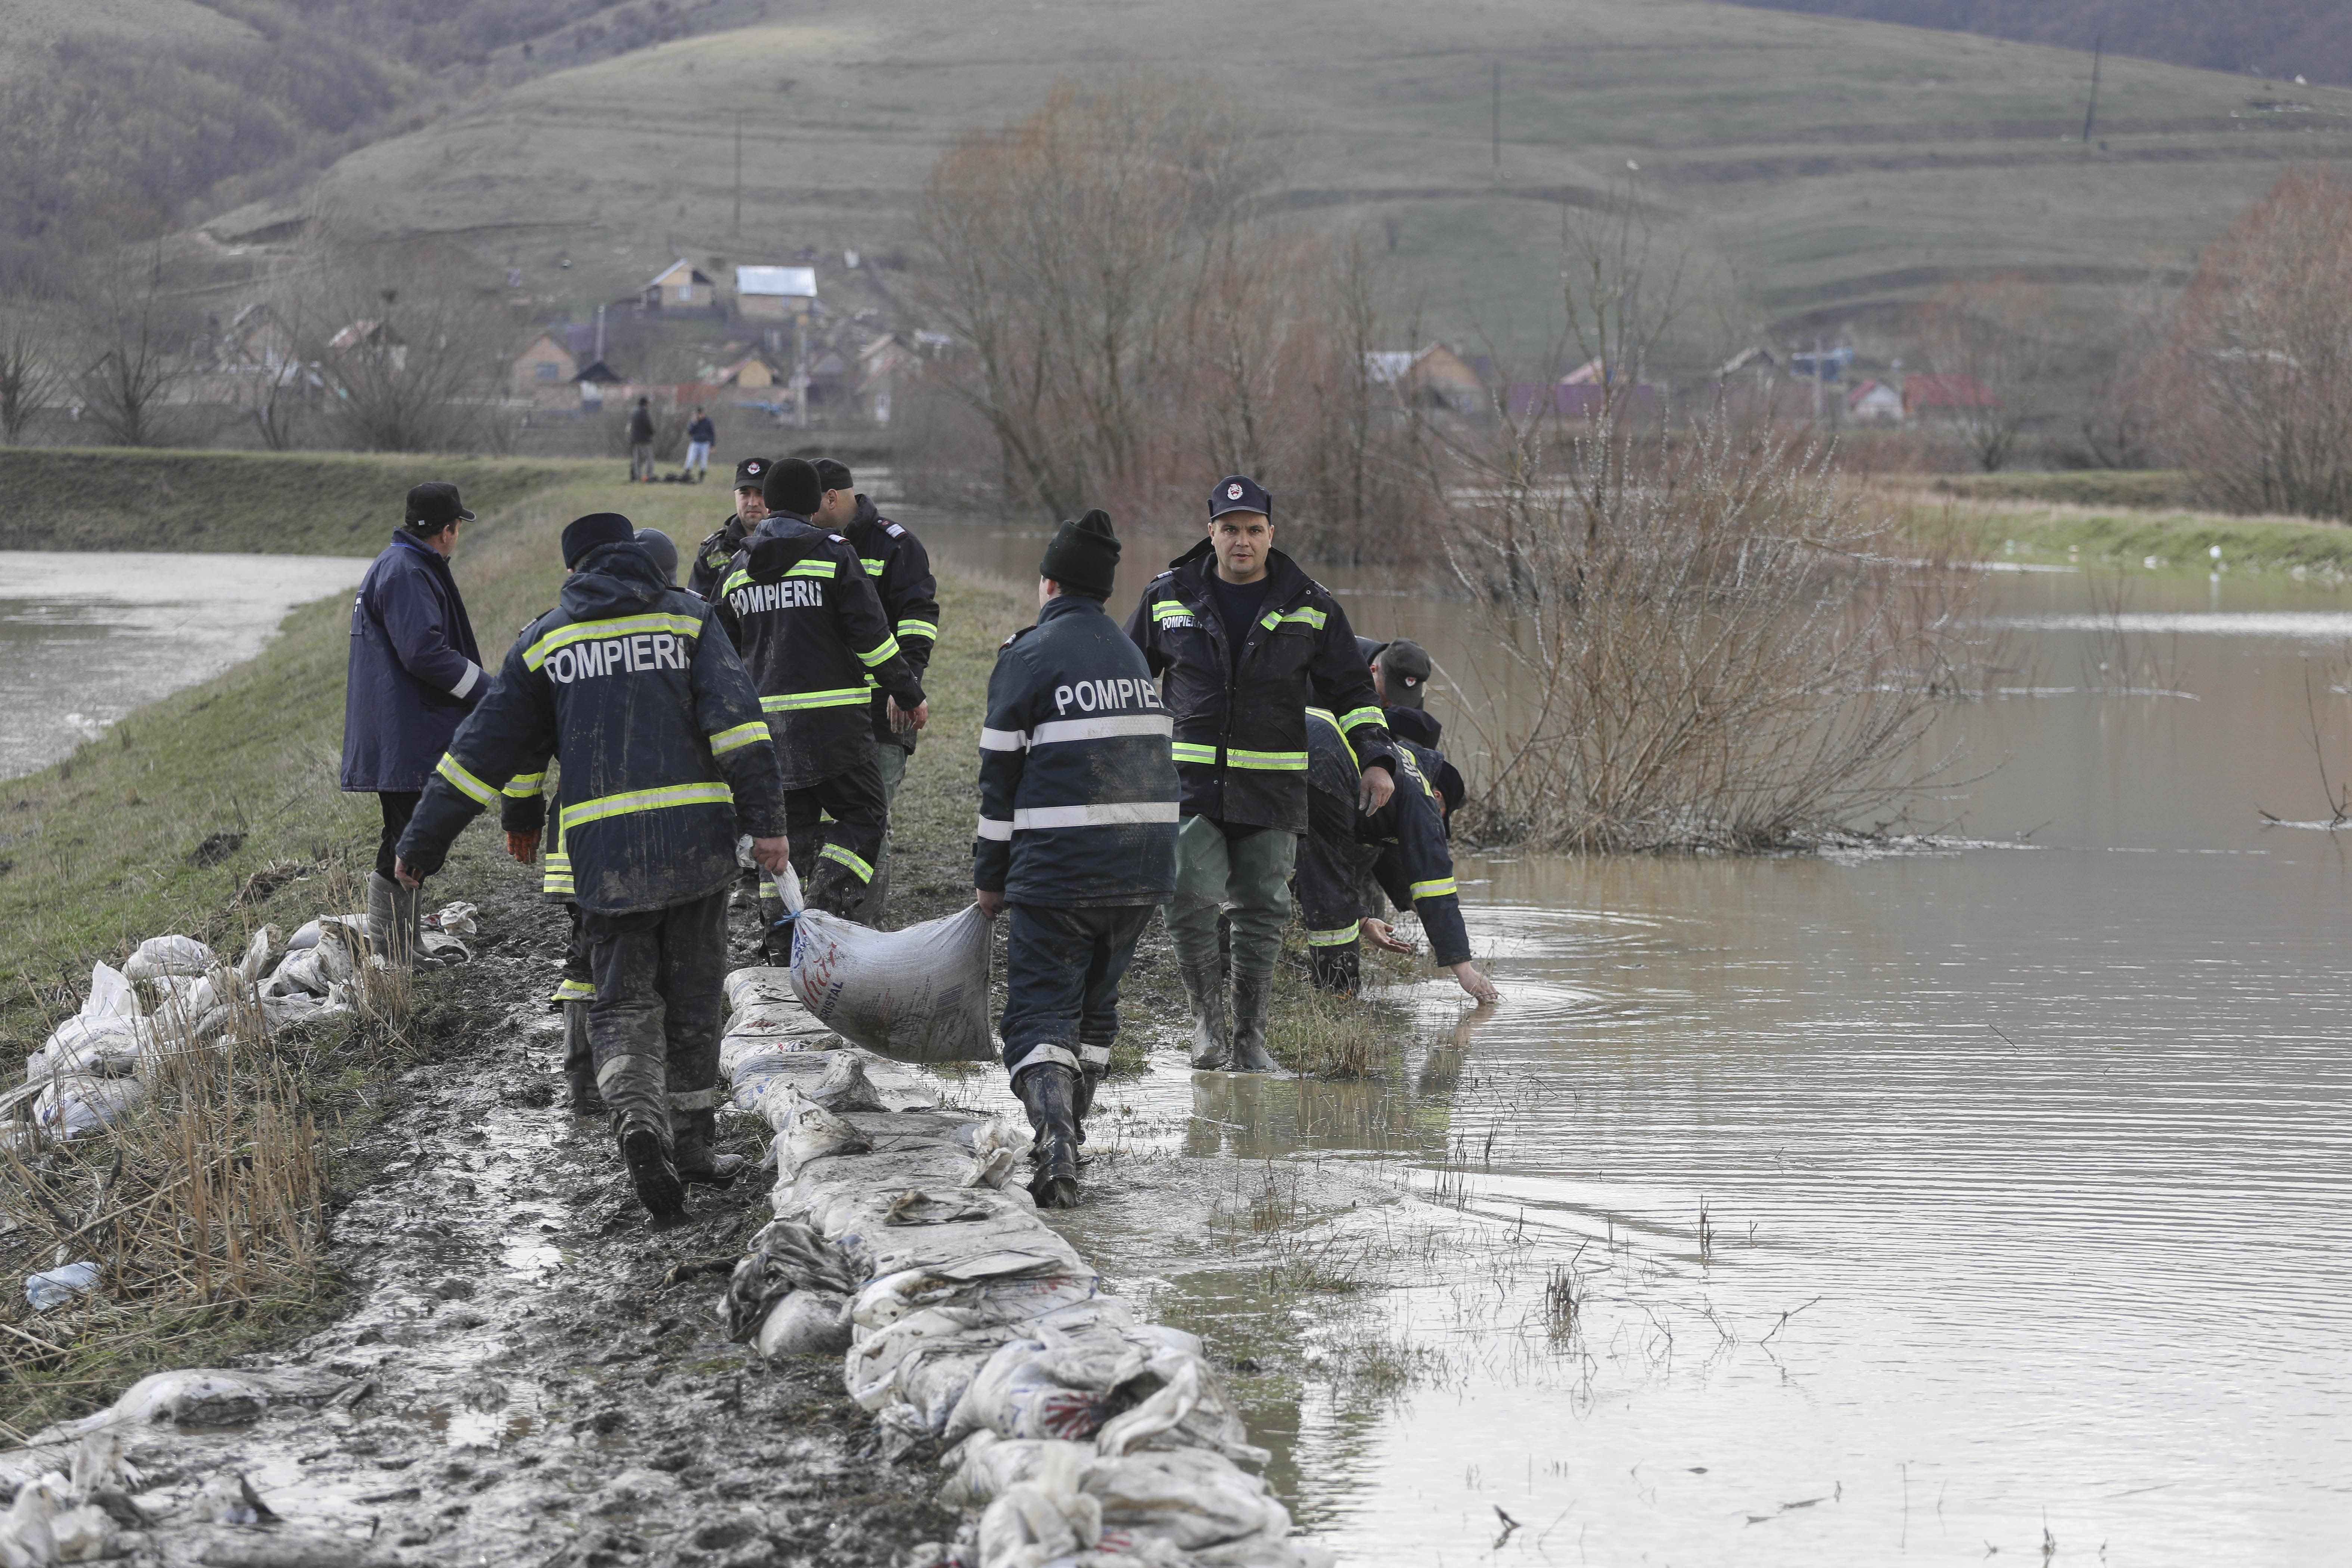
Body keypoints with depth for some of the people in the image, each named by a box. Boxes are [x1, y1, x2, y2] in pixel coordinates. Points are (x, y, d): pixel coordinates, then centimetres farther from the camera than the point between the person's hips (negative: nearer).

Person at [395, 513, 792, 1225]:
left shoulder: (545, 641, 11)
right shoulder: (687, 618, 8)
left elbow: (484, 750, 12)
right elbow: (736, 717, -7)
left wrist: (423, 844, 18)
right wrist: (766, 818, -10)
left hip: (605, 848, 0)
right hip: (696, 836, 0)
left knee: (623, 1001, 4)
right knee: (692, 997, 11)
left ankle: (637, 1112, -23)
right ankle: (691, 1144, 16)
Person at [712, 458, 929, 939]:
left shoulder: (739, 568, 12)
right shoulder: (832, 553, -5)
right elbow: (871, 634, -9)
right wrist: (909, 694, 0)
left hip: (766, 716, 5)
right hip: (829, 714, -5)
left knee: (791, 820, 13)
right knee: (860, 813, 1)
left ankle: (782, 930, 7)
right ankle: (827, 909, -17)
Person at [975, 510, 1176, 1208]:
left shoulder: (1029, 655, -4)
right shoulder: (1134, 657, 17)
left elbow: (1001, 771, -5)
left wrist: (991, 876, 3)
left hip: (1058, 867, -6)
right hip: (1144, 868, 6)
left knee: (1040, 1011, -4)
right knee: (1096, 1004, 20)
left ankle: (1055, 1148, -22)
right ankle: (1067, 1136, 26)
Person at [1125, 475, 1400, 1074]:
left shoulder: (1310, 607, 4)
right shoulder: (1169, 597, 5)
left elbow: (1351, 689, 12)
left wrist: (1376, 759, 1)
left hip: (1272, 788, 1)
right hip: (1190, 780, -1)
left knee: (1262, 913, 4)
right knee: (1191, 897, -16)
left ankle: (1250, 1037, 15)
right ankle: (1207, 1014, 3)